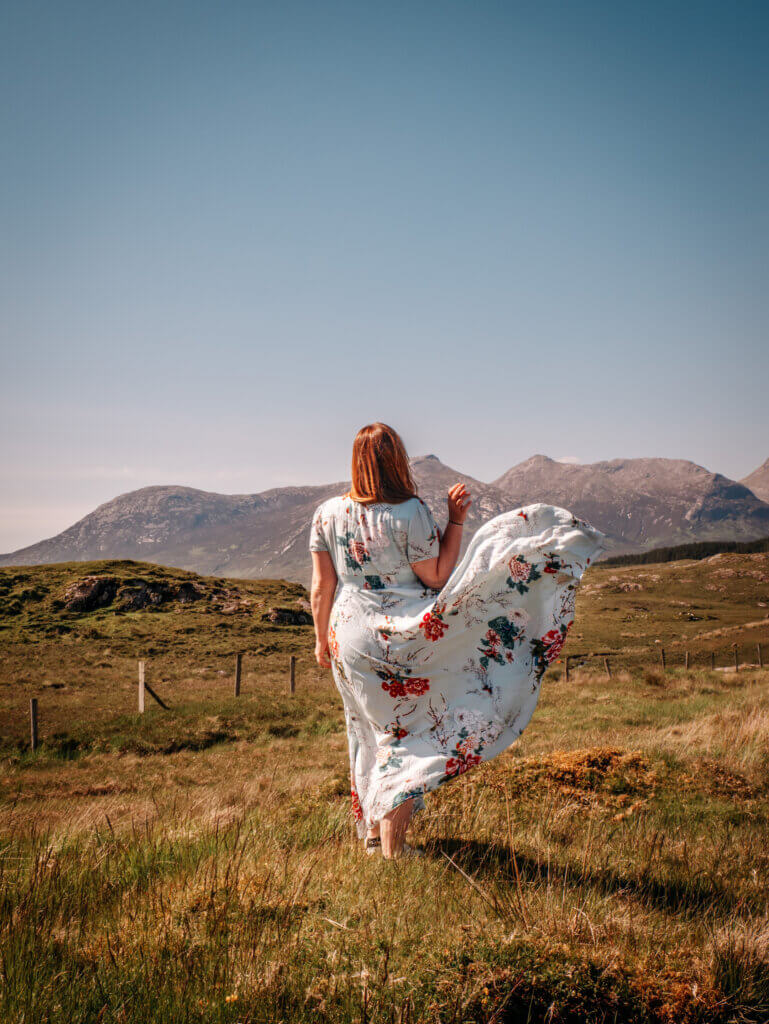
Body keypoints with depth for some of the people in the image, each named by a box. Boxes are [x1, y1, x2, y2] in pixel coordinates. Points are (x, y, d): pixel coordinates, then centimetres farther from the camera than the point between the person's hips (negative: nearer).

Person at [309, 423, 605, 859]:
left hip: (349, 638, 5)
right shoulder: (411, 512, -15)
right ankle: (393, 847, 9)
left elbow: (322, 586, 3)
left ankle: (372, 833, 33)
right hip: (399, 637, -5)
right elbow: (437, 579, -9)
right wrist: (456, 520, -8)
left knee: (373, 732, 19)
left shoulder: (328, 513, -2)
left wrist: (322, 639, 14)